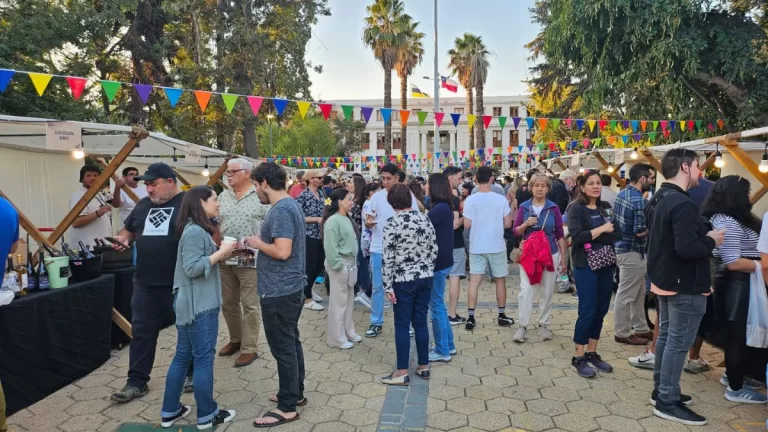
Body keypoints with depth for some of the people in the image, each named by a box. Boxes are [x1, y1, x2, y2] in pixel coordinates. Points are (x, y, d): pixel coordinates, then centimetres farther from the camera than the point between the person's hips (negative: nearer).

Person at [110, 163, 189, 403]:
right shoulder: (143, 205, 12)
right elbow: (128, 229, 25)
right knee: (142, 332, 10)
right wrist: (123, 238, 2)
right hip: (145, 283, 6)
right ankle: (137, 382, 21)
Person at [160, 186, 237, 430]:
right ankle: (207, 416, 14)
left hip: (191, 304, 10)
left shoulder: (196, 230, 13)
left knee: (183, 357, 16)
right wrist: (220, 253, -18)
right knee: (203, 359, 1)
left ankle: (170, 412, 26)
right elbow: (192, 268, -23)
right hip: (199, 306, -10)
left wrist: (221, 257, 5)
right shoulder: (195, 232, -17)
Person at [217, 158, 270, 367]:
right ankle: (235, 340, 34)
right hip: (225, 260, 6)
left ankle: (249, 348, 13)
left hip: (250, 260, -6)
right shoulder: (223, 197, 10)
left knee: (249, 306, 2)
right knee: (228, 303, 16)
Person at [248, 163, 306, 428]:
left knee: (283, 348, 0)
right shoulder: (291, 205, 11)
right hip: (290, 287, 10)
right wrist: (262, 244, 10)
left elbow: (282, 251, -28)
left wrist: (258, 243, -12)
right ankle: (296, 393, 32)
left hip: (279, 291, -10)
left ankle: (287, 407, 12)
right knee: (291, 342, 19)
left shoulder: (280, 210, -20)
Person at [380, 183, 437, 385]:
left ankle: (402, 372, 9)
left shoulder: (392, 224, -14)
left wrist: (387, 286, -9)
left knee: (402, 325, 3)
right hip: (425, 278, 5)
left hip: (403, 281, -5)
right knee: (421, 322, 14)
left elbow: (387, 258, -15)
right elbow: (434, 250, 7)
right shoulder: (425, 218, 2)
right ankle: (424, 366, 24)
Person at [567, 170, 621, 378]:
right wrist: (602, 230, -13)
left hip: (606, 264, 6)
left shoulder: (606, 207, 9)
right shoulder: (576, 208, -7)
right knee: (587, 311, -3)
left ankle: (592, 353, 23)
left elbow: (617, 234, -1)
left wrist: (590, 237, -13)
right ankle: (578, 357, 8)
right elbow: (577, 236, -21)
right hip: (585, 266, -6)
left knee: (601, 310, 10)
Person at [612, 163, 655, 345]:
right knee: (627, 294, 1)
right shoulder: (638, 200, -21)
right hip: (632, 251, -10)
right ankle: (622, 333, 12)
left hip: (622, 246, 10)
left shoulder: (622, 193, 8)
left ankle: (640, 328, 30)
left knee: (639, 292, 19)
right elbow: (640, 232, -24)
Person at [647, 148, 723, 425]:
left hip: (666, 279, 10)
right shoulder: (682, 203, -23)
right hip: (685, 285, -10)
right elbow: (686, 248, -31)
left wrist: (703, 235, 10)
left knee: (666, 336, 17)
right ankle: (668, 402, 8)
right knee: (679, 342, -1)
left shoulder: (661, 198, 9)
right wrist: (711, 241, -13)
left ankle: (661, 391, 29)